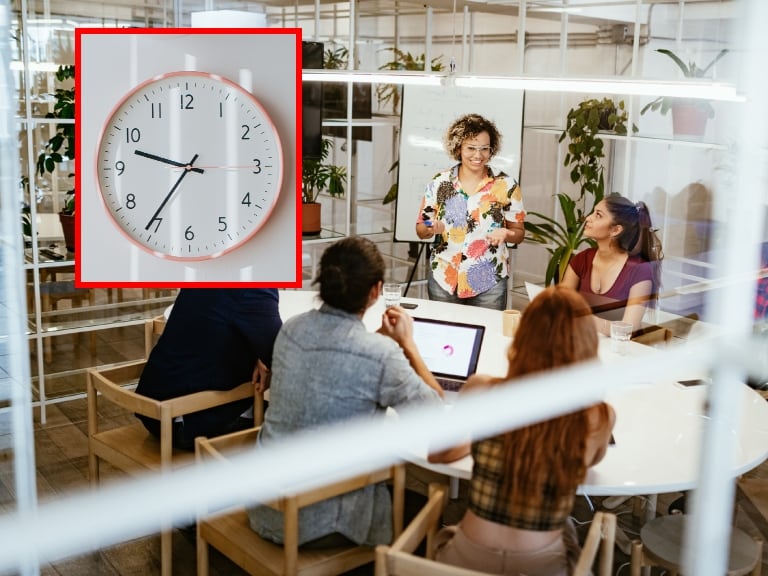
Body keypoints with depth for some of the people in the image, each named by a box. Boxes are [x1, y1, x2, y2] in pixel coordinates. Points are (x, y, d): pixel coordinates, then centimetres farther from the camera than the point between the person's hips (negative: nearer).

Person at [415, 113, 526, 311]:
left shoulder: (506, 185, -3)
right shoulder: (439, 183, 0)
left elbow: (519, 233, 3)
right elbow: (421, 231, 5)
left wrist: (505, 233, -18)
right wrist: (431, 228, -16)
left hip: (489, 282, -1)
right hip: (443, 280, 1)